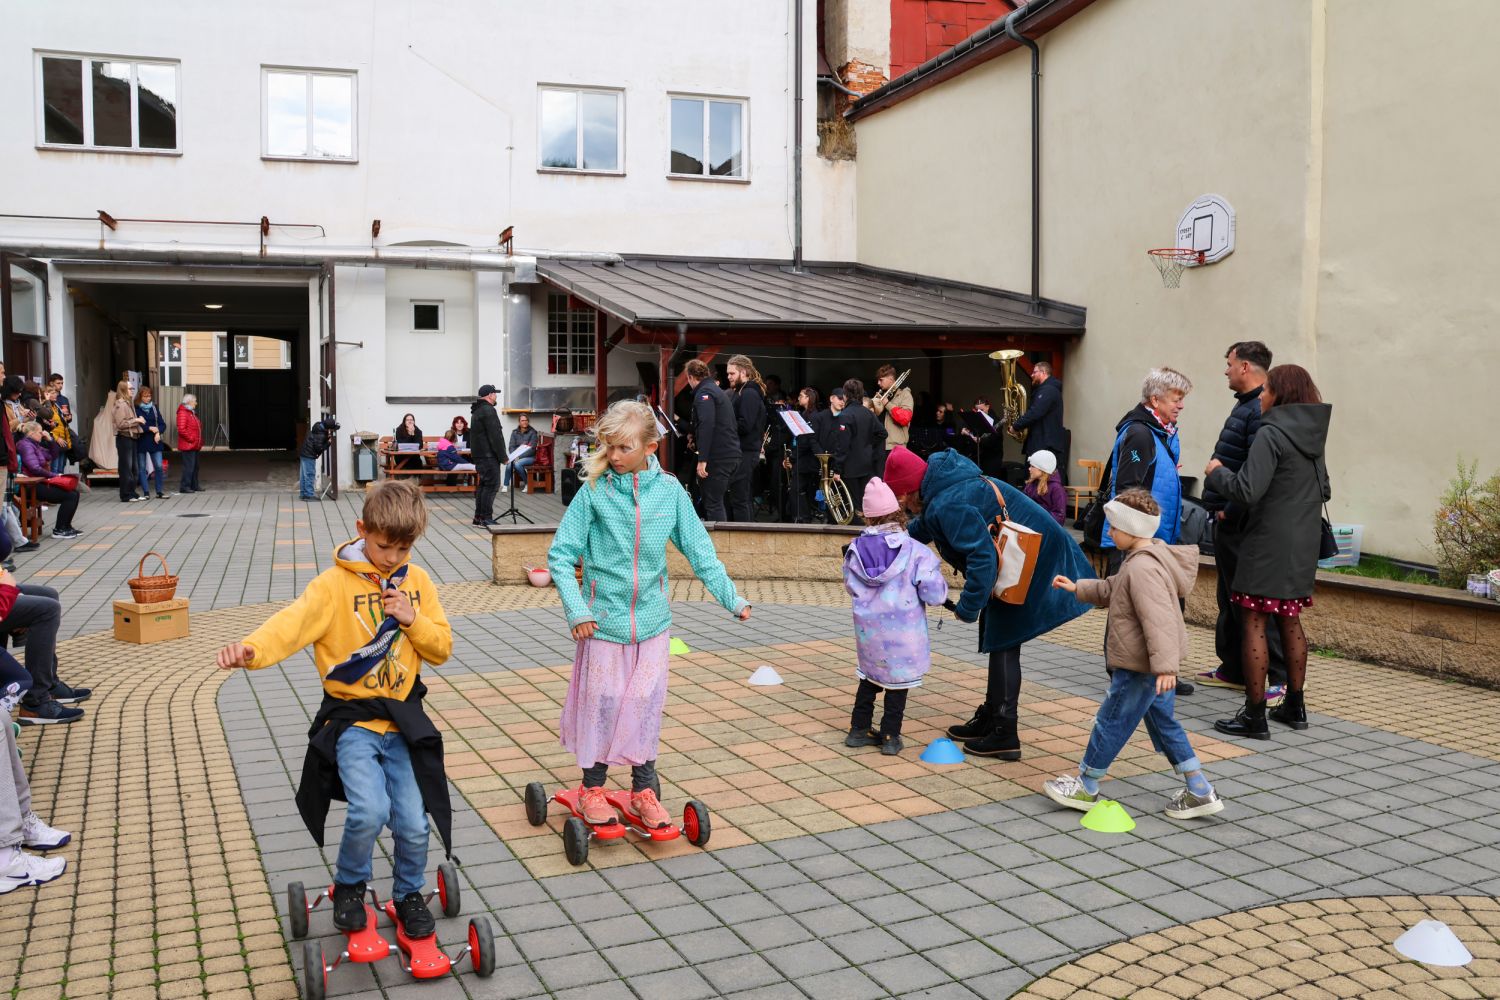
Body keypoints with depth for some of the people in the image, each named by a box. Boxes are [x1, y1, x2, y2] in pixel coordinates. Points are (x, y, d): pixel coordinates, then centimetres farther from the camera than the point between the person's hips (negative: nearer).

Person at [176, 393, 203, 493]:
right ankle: (184, 487, -7)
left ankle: (194, 485, 21)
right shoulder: (182, 413, -12)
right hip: (188, 446, -10)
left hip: (195, 446, 10)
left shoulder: (192, 413, 20)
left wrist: (199, 441, 16)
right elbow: (181, 429, -22)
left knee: (195, 466, 14)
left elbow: (197, 428, 26)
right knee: (189, 466, -10)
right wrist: (191, 438, -19)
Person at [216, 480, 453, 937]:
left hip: (403, 718, 3)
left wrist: (413, 619, -11)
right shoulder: (336, 582, -9)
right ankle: (349, 886, 10)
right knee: (369, 810, -22)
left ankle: (409, 895, 28)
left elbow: (442, 648, 8)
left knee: (413, 824, -3)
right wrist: (251, 648, -48)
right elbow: (293, 622, -27)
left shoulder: (416, 580, 4)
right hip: (352, 719, -3)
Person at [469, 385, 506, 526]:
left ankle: (479, 516, 18)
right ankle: (486, 518, -10)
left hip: (479, 454, 11)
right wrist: (503, 456, -15)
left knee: (484, 484, 15)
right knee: (492, 485, -8)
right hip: (488, 455, -10)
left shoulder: (477, 410, 19)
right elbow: (495, 436, -19)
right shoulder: (488, 410, -15)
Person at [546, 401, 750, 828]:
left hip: (651, 618, 2)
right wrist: (576, 609, -15)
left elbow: (699, 551, 4)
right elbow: (561, 555, -6)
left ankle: (644, 788, 24)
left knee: (646, 702, 8)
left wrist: (731, 597, 1)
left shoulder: (669, 491, -3)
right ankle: (592, 787, 25)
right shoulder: (594, 491, -9)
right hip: (604, 617, -2)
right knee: (602, 701, 6)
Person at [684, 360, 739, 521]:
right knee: (717, 502, 16)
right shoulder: (716, 390, 21)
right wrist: (695, 438, 38)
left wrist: (702, 459, -24)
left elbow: (706, 425, -22)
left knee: (713, 503, -7)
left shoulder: (704, 393, -9)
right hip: (731, 455, 10)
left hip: (717, 458, -10)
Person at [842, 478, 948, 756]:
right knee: (898, 683, 11)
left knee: (870, 677, 22)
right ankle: (890, 737, 17)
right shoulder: (916, 552, -16)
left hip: (868, 628, 4)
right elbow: (934, 595, -17)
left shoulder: (856, 550, -4)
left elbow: (851, 586, 8)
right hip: (903, 634, -4)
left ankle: (859, 729, 28)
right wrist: (939, 578, 3)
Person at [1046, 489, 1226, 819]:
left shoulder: (1143, 567, -24)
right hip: (1153, 665, 11)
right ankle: (1200, 792, 20)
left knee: (1111, 723, 3)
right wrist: (1078, 588, 25)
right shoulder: (1147, 558, 11)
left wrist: (1164, 664, -34)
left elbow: (1158, 619, -31)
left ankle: (1086, 788, 18)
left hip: (1140, 668, -11)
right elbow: (1112, 590, 27)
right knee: (1164, 724, 17)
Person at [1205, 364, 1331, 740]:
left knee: (1255, 623, -3)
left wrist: (1216, 473, -6)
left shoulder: (1271, 434, -15)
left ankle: (1255, 715, -1)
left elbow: (1248, 490, -22)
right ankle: (1294, 706, 25)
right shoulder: (1312, 437, 11)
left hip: (1268, 545, -8)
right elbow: (1324, 491, 20)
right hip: (1303, 545, 8)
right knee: (1290, 621, 17)